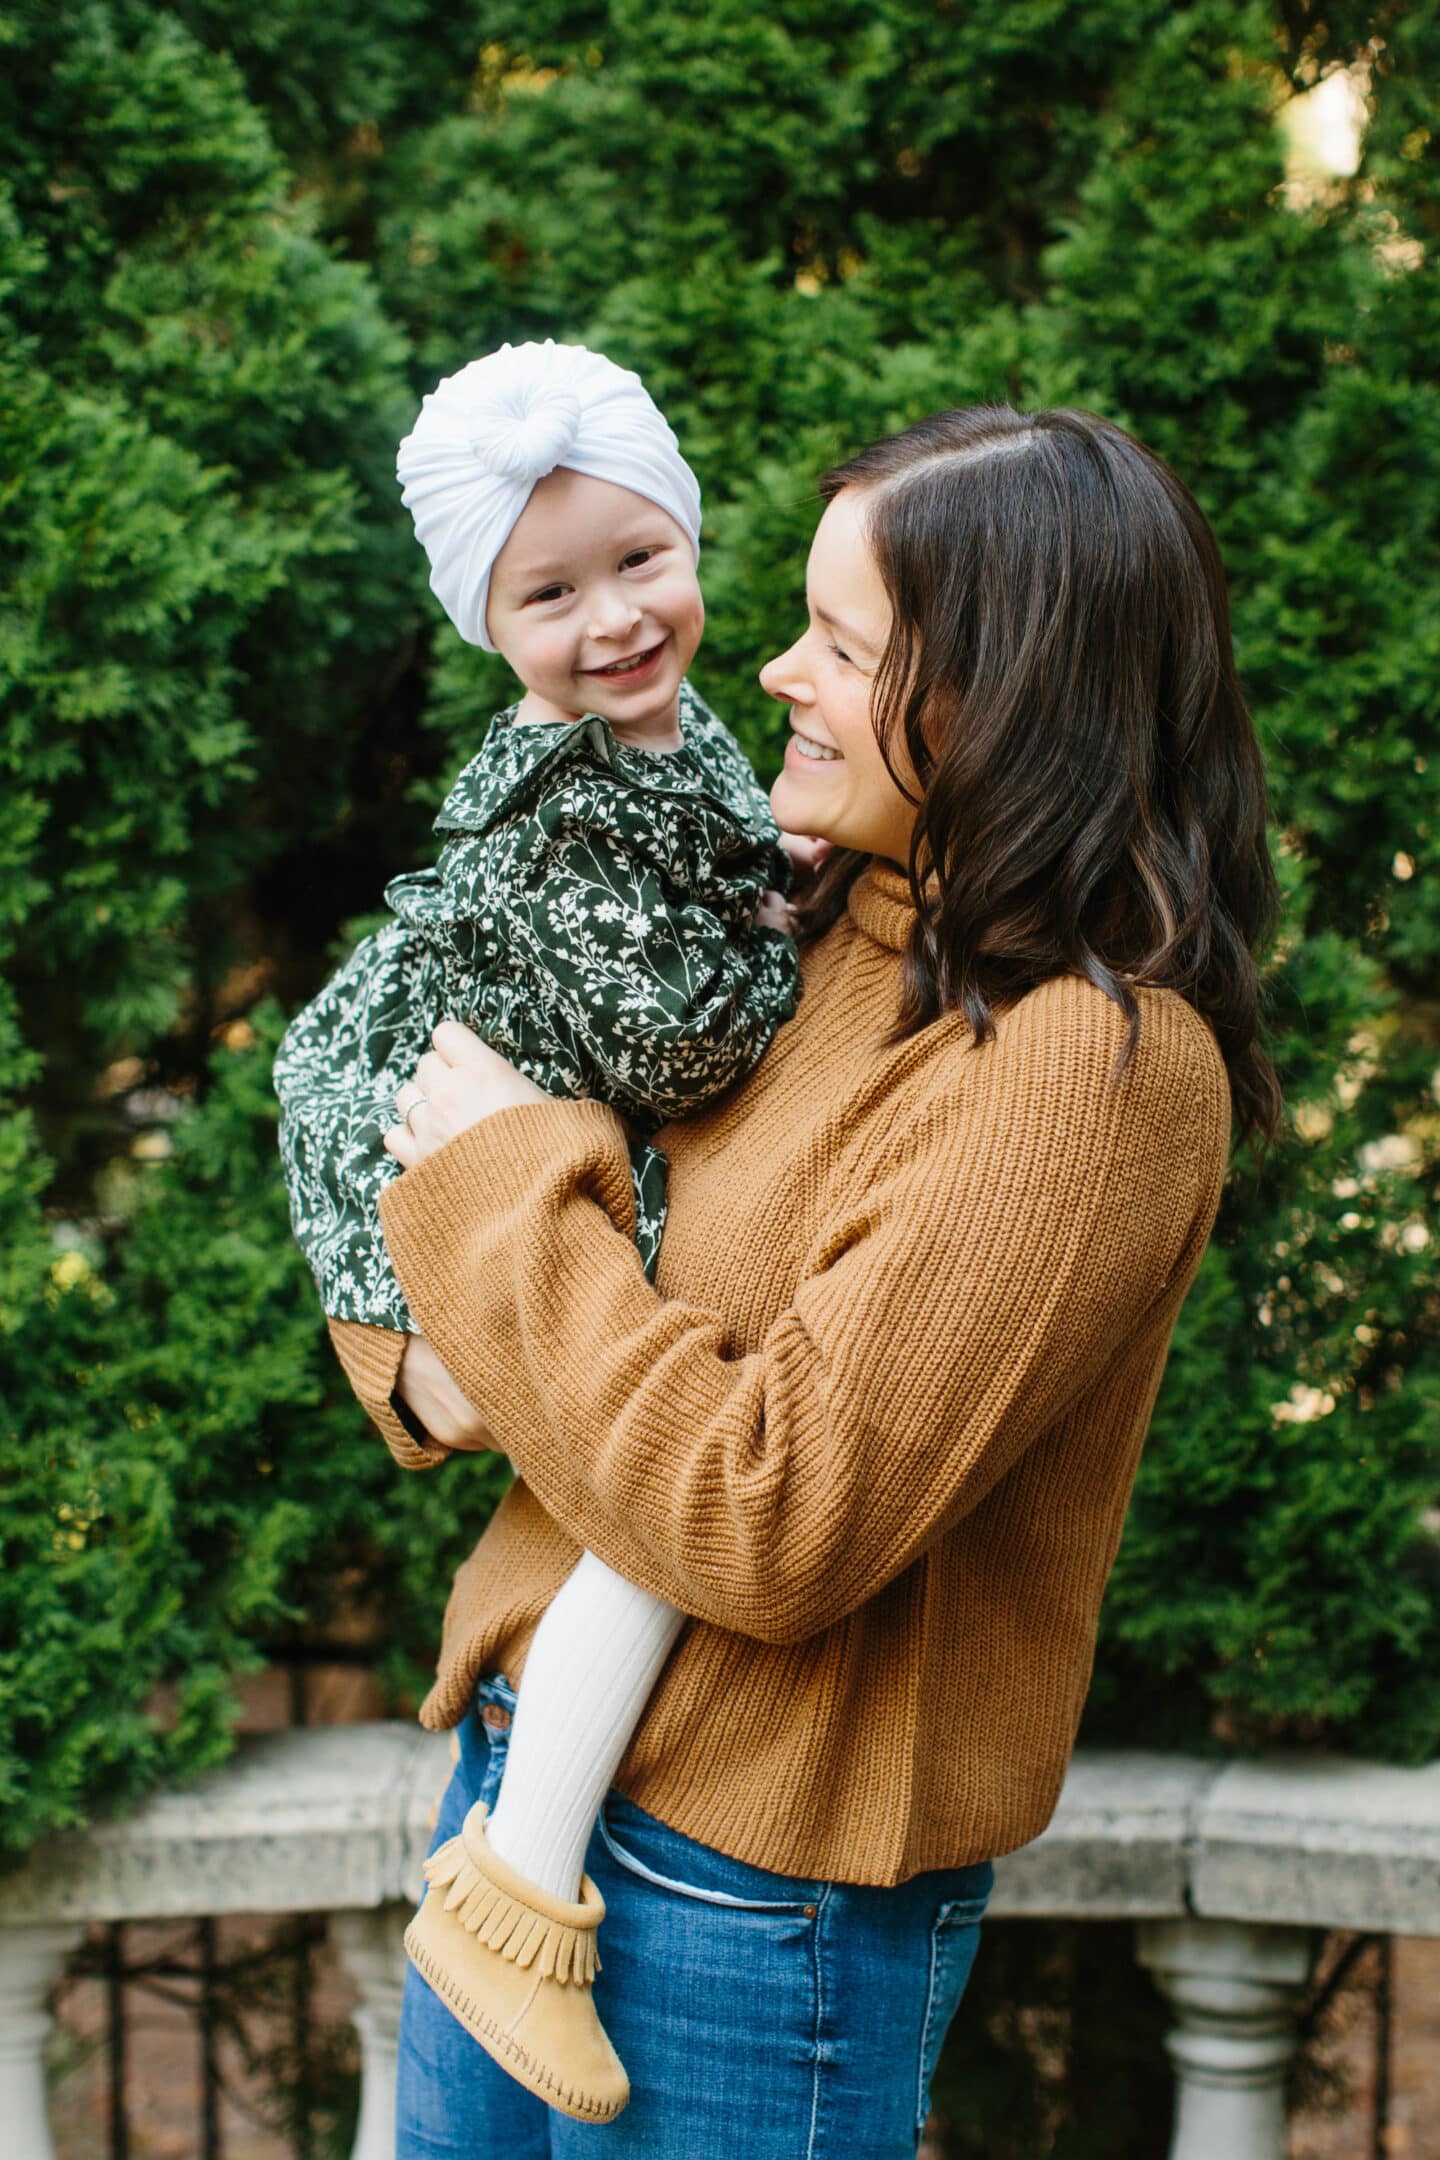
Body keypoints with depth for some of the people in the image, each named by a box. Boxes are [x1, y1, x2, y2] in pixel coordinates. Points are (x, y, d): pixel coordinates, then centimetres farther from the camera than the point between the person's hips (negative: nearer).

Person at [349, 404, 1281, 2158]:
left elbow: (772, 1525, -26)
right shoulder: (837, 940, 4)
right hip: (525, 1756, 8)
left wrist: (507, 1184, -15)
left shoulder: (1089, 1063, -22)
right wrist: (434, 1356, -6)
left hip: (744, 1882, -8)